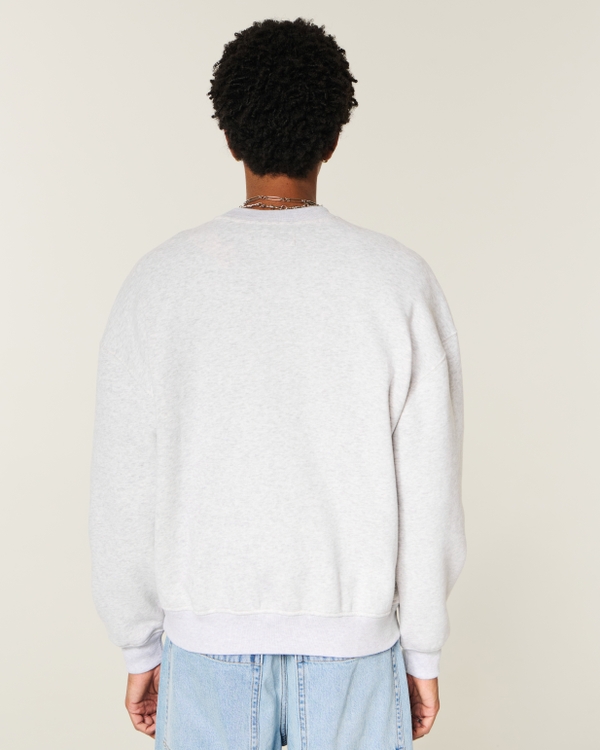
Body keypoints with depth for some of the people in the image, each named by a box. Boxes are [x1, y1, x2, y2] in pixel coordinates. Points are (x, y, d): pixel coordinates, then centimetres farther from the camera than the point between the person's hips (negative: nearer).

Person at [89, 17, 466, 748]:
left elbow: (124, 494, -6)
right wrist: (422, 653, 4)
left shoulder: (157, 284, -9)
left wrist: (138, 649, 8)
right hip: (352, 642, 0)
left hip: (207, 642, 1)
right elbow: (429, 492, -9)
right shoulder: (403, 282, -11)